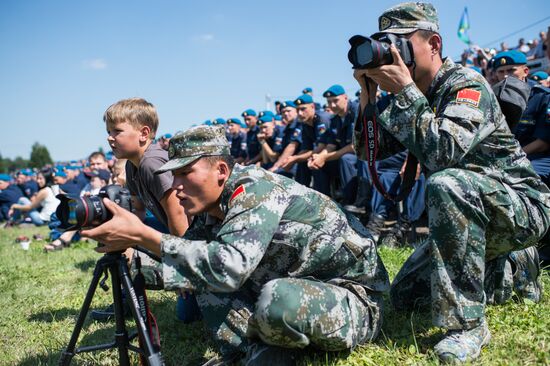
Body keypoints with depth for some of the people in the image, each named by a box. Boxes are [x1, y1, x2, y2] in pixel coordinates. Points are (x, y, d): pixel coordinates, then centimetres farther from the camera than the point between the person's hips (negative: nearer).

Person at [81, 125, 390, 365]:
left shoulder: (256, 189, -24)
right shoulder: (213, 211, 1)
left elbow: (229, 266, -38)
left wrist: (142, 235, -35)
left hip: (352, 298, -8)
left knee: (279, 298, -38)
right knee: (205, 273, 1)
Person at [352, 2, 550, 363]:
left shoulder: (466, 84, -19)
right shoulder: (413, 98, 4)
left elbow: (444, 152, -36)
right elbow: (368, 151, 0)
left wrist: (404, 89, -30)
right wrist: (368, 91, -12)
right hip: (465, 212, 8)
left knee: (447, 184, -39)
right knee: (404, 296, 8)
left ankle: (468, 323, -27)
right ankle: (512, 273, 22)